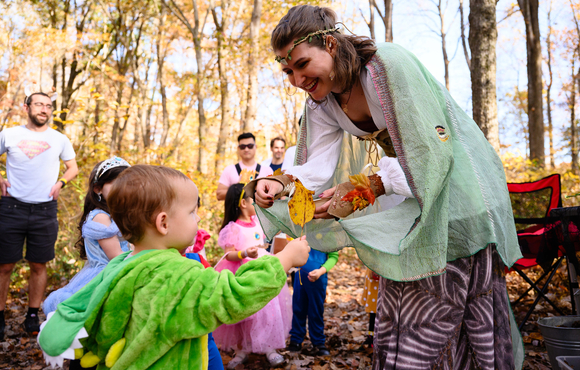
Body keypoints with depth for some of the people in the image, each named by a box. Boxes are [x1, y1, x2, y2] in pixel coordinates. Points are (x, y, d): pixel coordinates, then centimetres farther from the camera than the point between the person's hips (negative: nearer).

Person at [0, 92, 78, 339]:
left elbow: (73, 167, 19)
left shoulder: (59, 139, 8)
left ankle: (32, 316, 17)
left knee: (38, 265, 5)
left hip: (45, 210, 1)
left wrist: (60, 183, 2)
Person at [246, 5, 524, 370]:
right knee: (397, 323, 10)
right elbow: (319, 165, -7)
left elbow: (432, 150, -26)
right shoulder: (322, 103, 1)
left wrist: (364, 189, -33)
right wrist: (281, 183, -26)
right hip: (407, 208, 7)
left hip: (453, 194, -6)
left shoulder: (390, 63, -23)